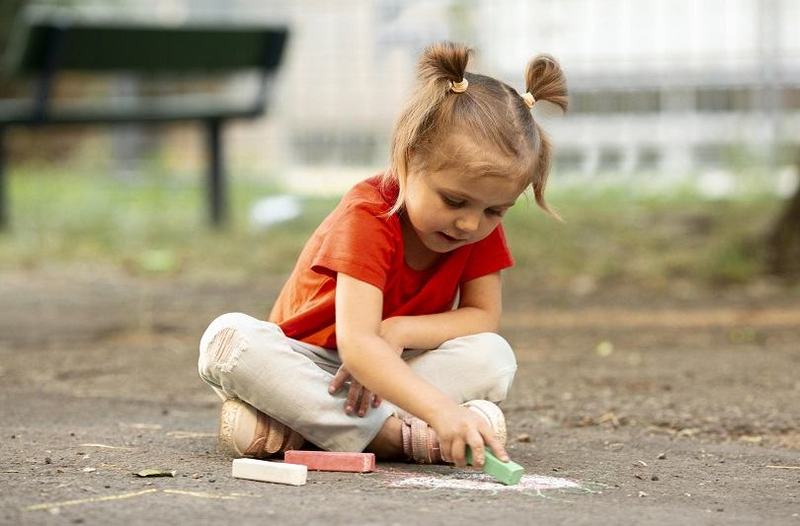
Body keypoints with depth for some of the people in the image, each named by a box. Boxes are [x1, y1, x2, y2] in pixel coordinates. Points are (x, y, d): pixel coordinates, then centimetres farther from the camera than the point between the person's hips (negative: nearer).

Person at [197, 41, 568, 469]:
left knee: (494, 357, -24)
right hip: (309, 363, -4)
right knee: (228, 338, -34)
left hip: (385, 372, 4)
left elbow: (483, 317, -9)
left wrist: (398, 331, -27)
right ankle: (399, 435, -40)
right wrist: (441, 409, -55)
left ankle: (291, 429, -30)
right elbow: (356, 343, -39)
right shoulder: (367, 217, -27)